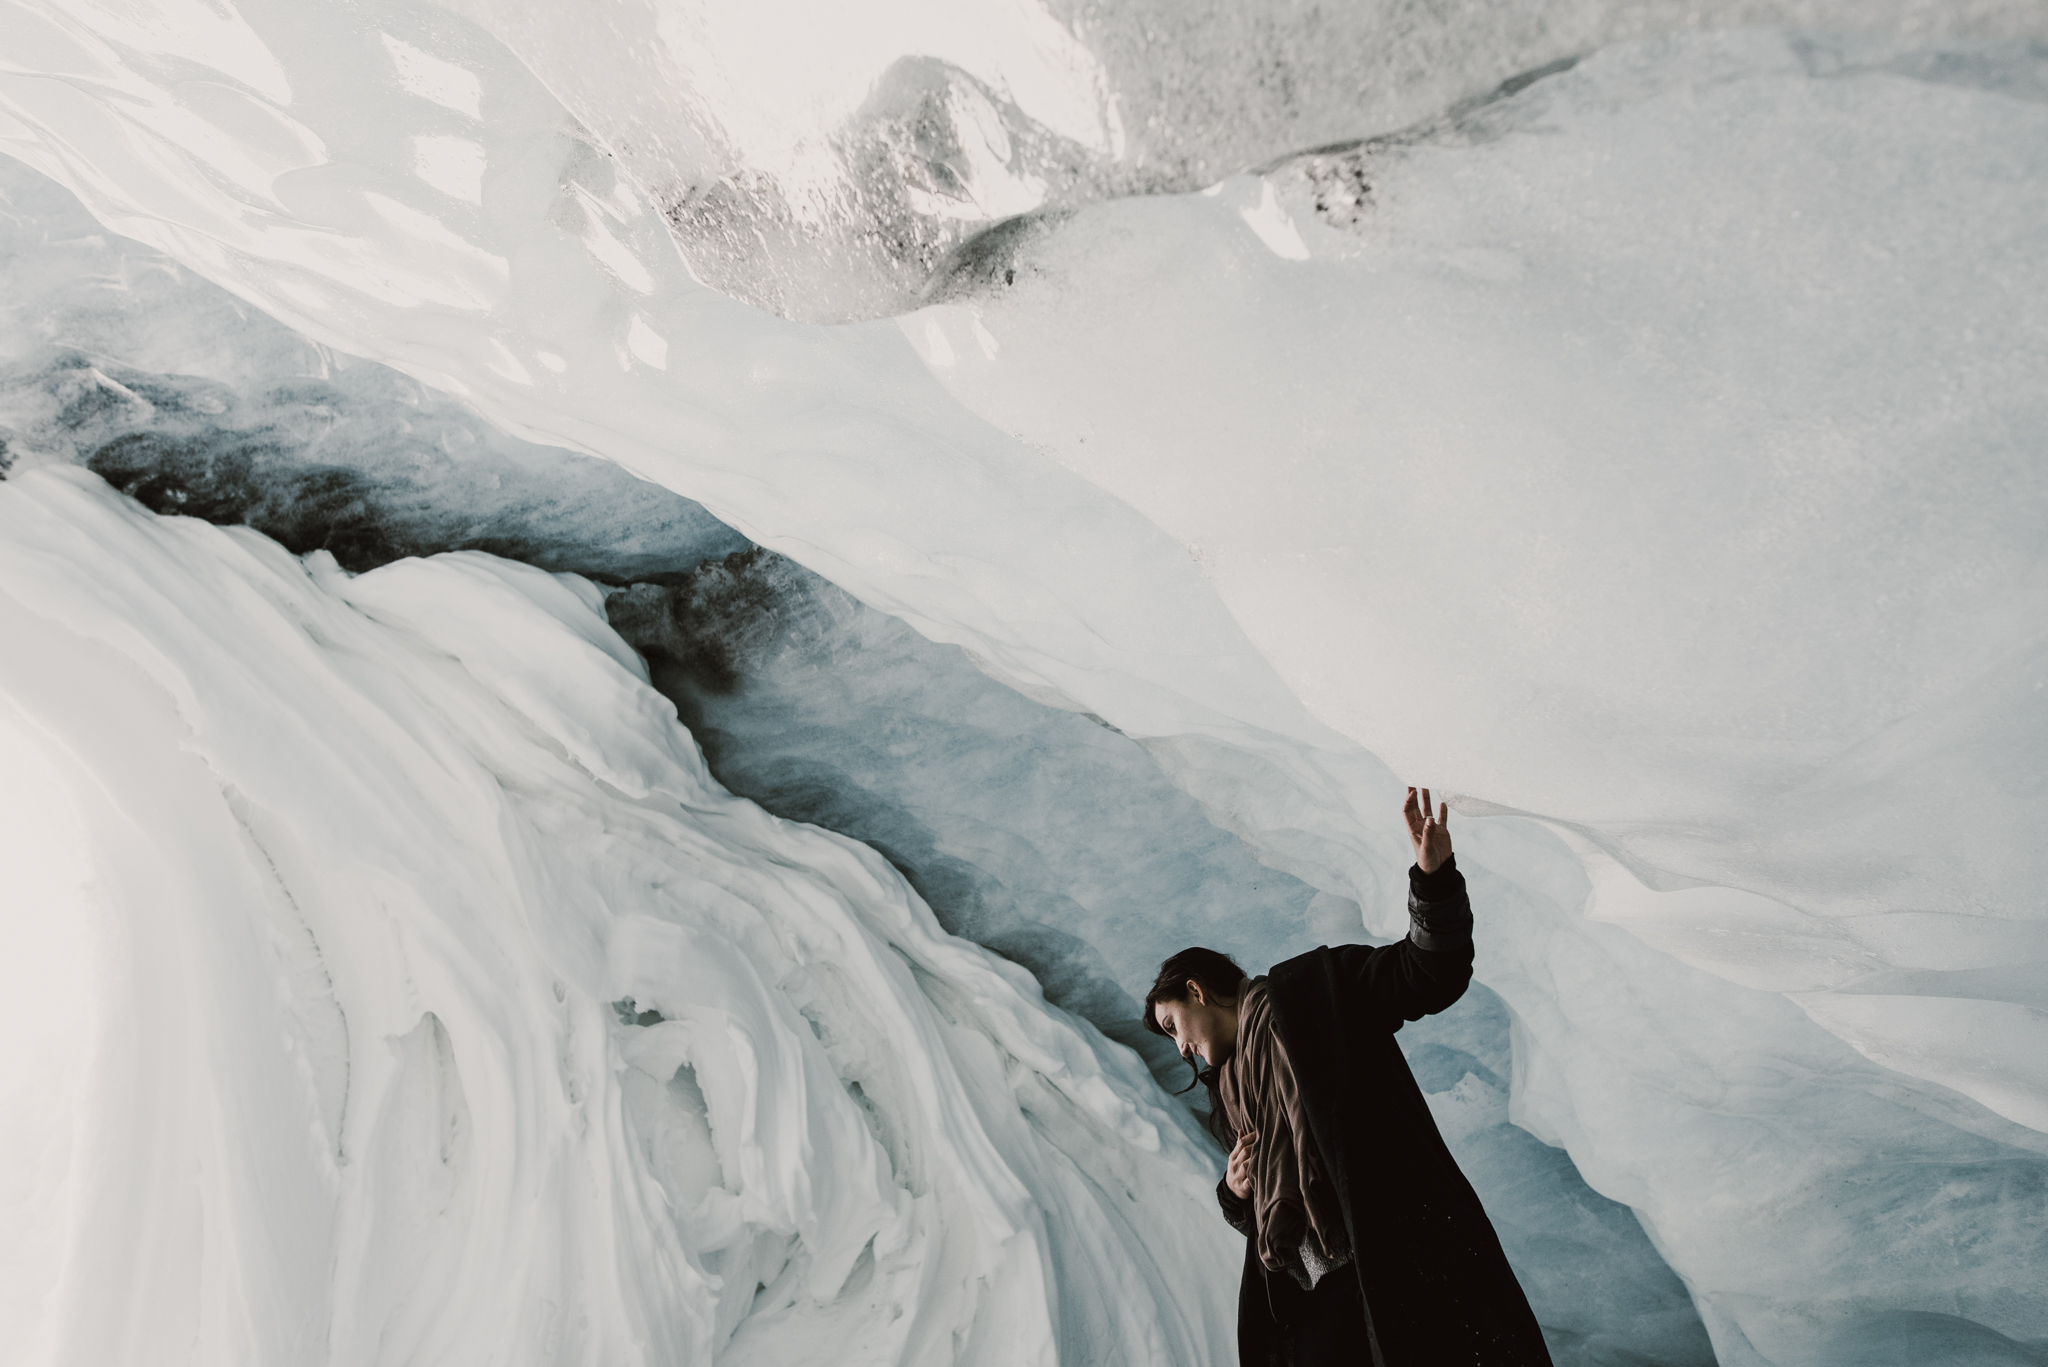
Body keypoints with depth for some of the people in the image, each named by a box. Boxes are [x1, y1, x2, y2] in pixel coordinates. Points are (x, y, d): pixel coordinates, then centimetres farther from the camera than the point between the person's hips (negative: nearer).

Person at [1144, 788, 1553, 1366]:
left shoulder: (1305, 991, 8)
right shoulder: (1228, 1095, 26)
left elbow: (1427, 976, -5)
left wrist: (1434, 877, -21)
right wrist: (1235, 1194, 7)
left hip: (1393, 1249, -6)